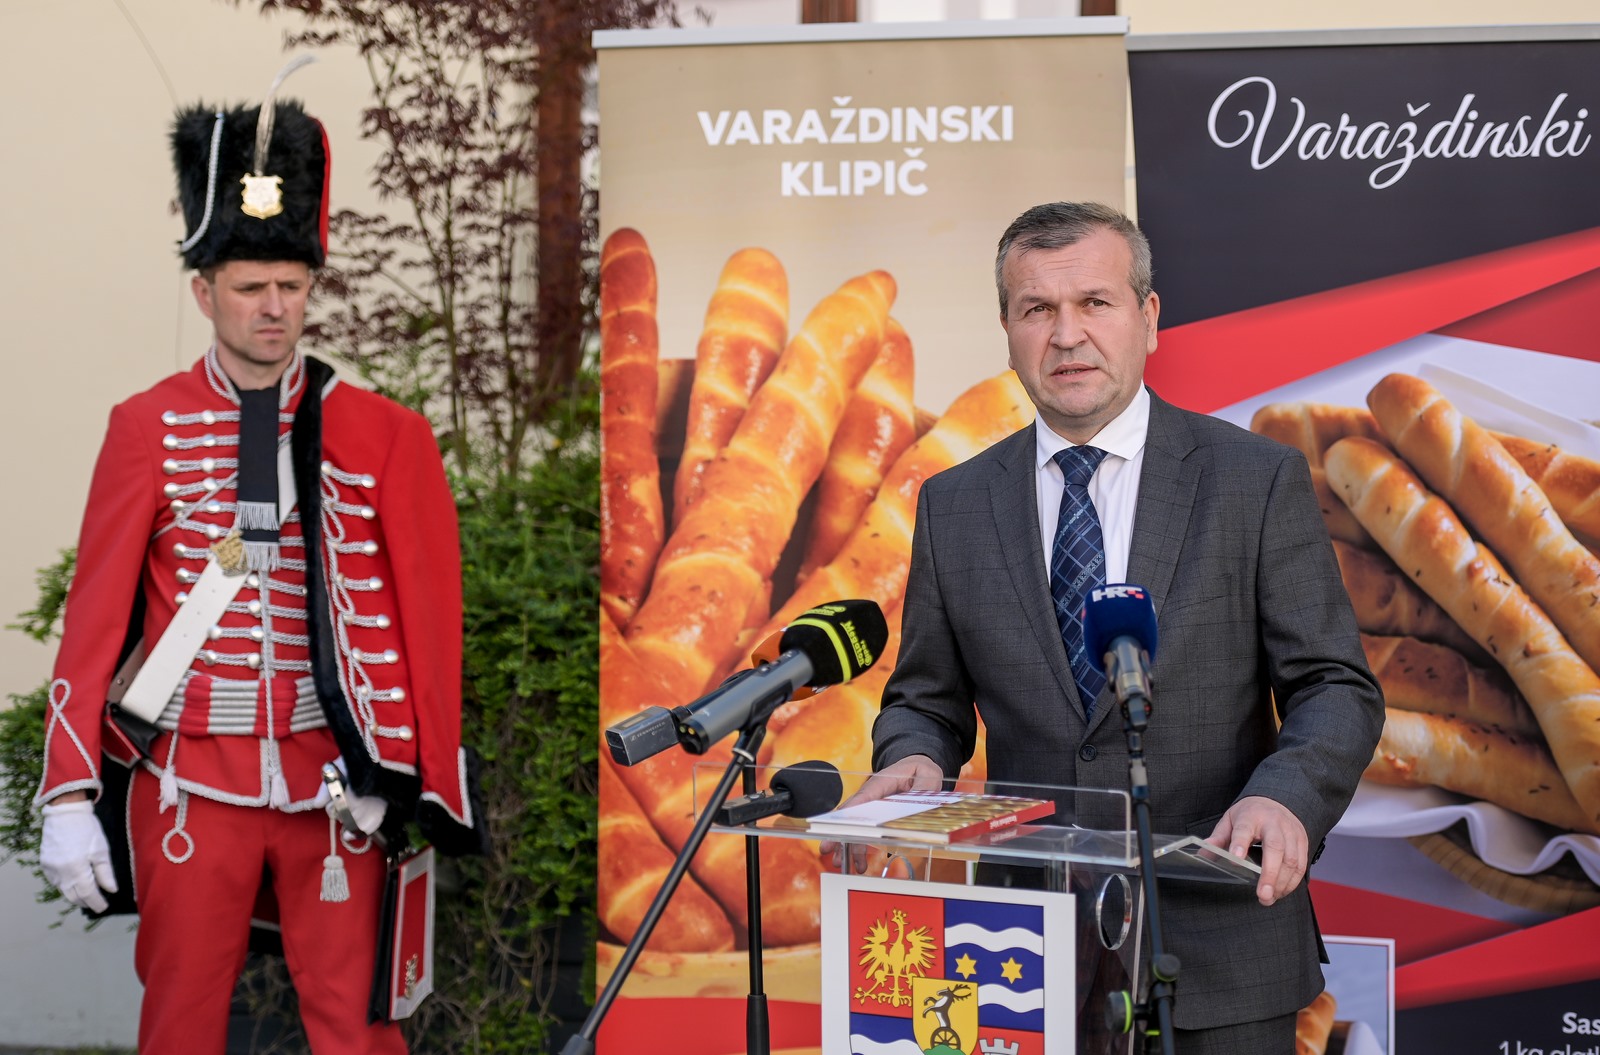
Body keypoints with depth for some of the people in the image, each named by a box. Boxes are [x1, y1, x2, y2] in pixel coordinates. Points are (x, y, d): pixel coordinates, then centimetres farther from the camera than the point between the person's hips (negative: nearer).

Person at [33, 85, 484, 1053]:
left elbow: (427, 620, 2)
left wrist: (410, 784, -3)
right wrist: (70, 796, -5)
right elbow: (95, 616, 0)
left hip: (332, 780, 0)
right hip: (194, 783, 0)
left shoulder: (382, 435, 1)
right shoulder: (147, 430, 0)